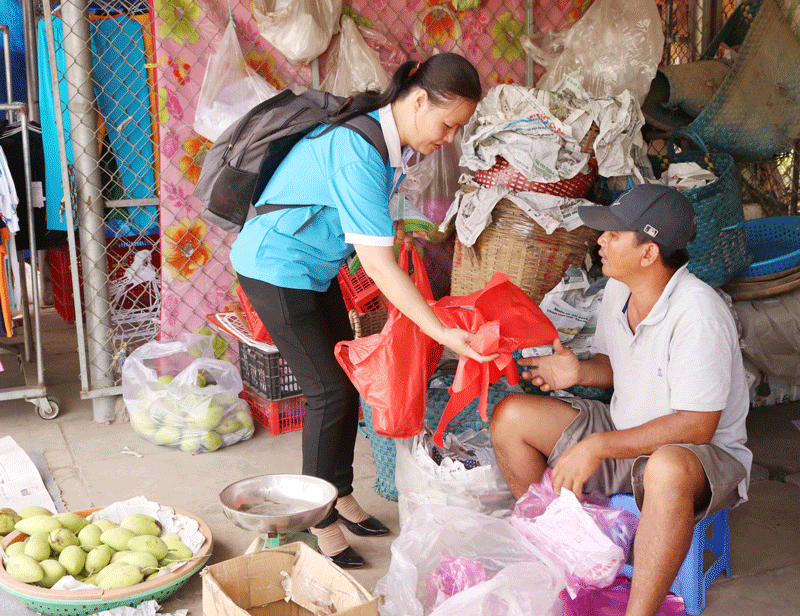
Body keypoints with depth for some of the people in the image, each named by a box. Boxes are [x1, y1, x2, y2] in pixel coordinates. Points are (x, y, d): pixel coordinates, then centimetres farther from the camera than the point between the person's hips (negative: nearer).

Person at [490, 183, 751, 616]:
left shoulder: (698, 316, -27)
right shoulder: (618, 290, -2)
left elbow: (696, 427, -28)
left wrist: (597, 447, -29)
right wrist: (580, 372, -8)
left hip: (702, 454, -7)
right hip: (623, 437, 8)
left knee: (668, 470, -44)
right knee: (509, 416, -5)